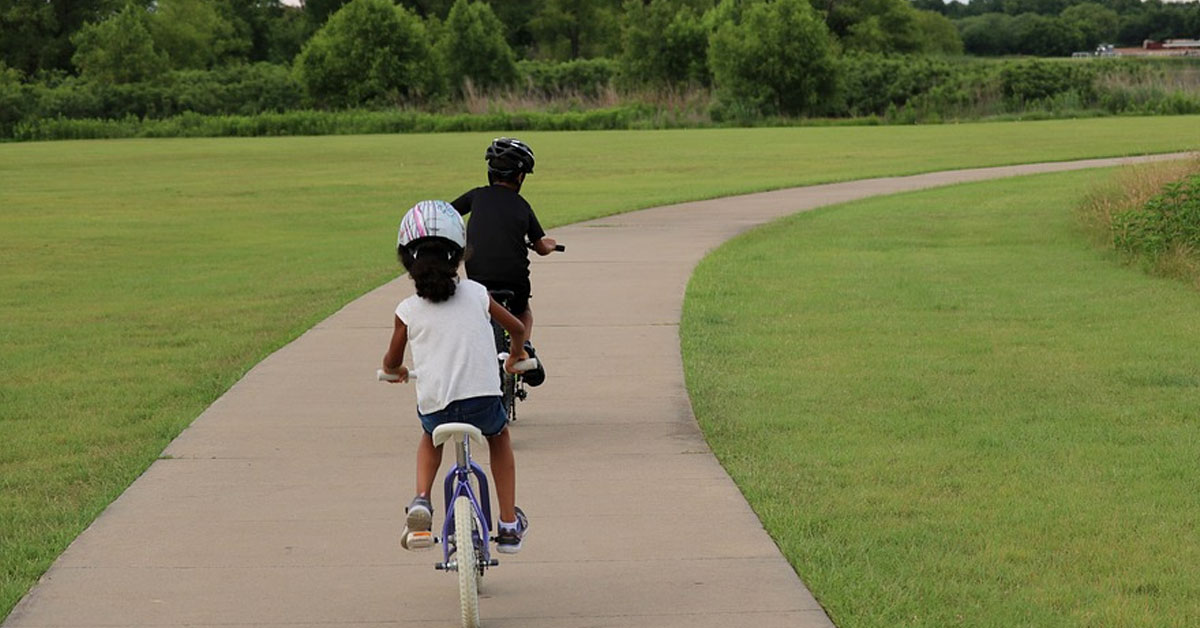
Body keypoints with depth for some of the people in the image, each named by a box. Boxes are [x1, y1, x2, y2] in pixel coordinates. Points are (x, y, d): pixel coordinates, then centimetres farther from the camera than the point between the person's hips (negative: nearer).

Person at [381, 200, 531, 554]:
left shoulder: (408, 311, 3)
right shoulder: (476, 295, 6)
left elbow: (391, 363, 15)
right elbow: (517, 328, 19)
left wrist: (396, 372, 39)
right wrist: (515, 356, 41)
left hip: (435, 406, 0)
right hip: (484, 400, 0)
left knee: (431, 438, 35)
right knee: (499, 436, 34)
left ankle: (421, 502, 11)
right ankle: (509, 525, 29)